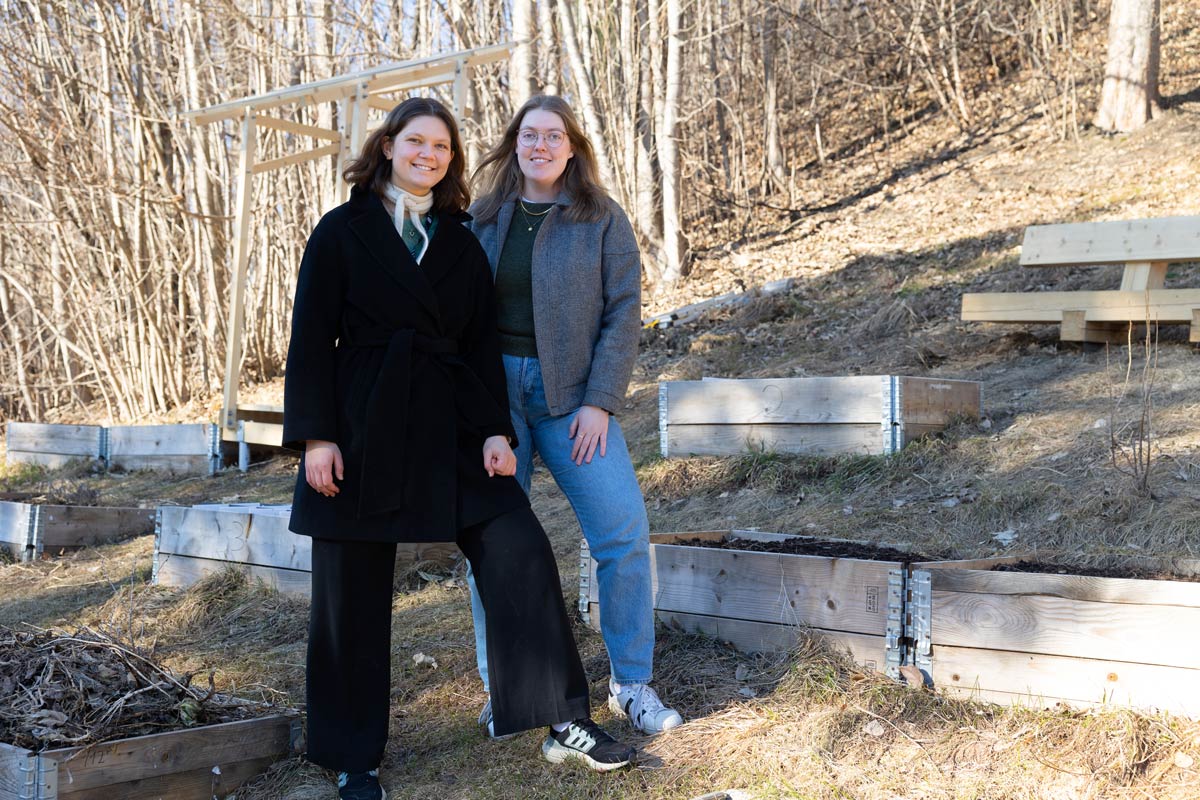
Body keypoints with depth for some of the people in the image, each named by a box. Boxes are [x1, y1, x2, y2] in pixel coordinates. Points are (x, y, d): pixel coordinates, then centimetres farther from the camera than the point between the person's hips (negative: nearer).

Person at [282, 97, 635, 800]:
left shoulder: (462, 244, 14)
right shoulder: (343, 231, 3)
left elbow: (484, 342, 10)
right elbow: (312, 336, -3)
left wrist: (496, 429, -2)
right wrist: (316, 434, -11)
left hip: (450, 425, 3)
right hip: (362, 426, -3)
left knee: (519, 549, -7)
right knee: (353, 595, 3)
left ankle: (564, 721, 3)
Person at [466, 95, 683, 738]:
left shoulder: (602, 219, 2)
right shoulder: (485, 218, 8)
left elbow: (624, 311, -3)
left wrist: (600, 401, -11)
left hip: (571, 393, -1)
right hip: (492, 389, 2)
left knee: (623, 531, -8)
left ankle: (631, 684, 7)